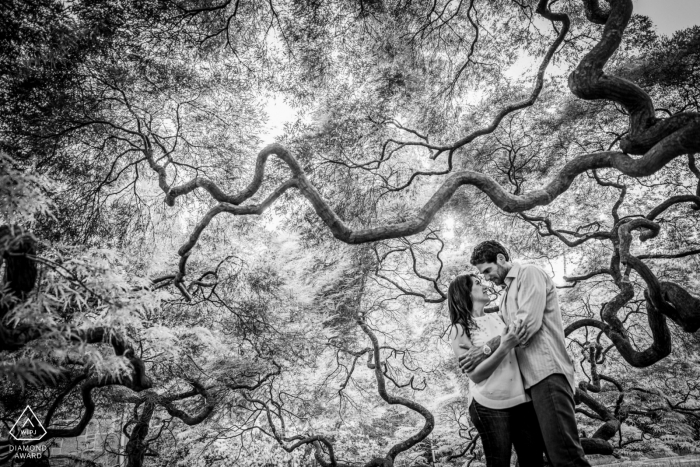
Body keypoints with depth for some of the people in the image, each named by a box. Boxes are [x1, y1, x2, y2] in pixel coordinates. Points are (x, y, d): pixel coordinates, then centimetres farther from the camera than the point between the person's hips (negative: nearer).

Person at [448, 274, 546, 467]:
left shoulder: (497, 317, 11)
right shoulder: (459, 330, -4)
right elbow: (476, 375, -12)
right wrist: (504, 347, -22)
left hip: (521, 399, 5)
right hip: (490, 406, -5)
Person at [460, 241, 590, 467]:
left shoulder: (529, 273, 0)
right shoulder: (507, 294, 27)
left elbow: (529, 322, -14)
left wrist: (488, 348, -15)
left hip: (547, 372, -9)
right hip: (529, 377, 9)